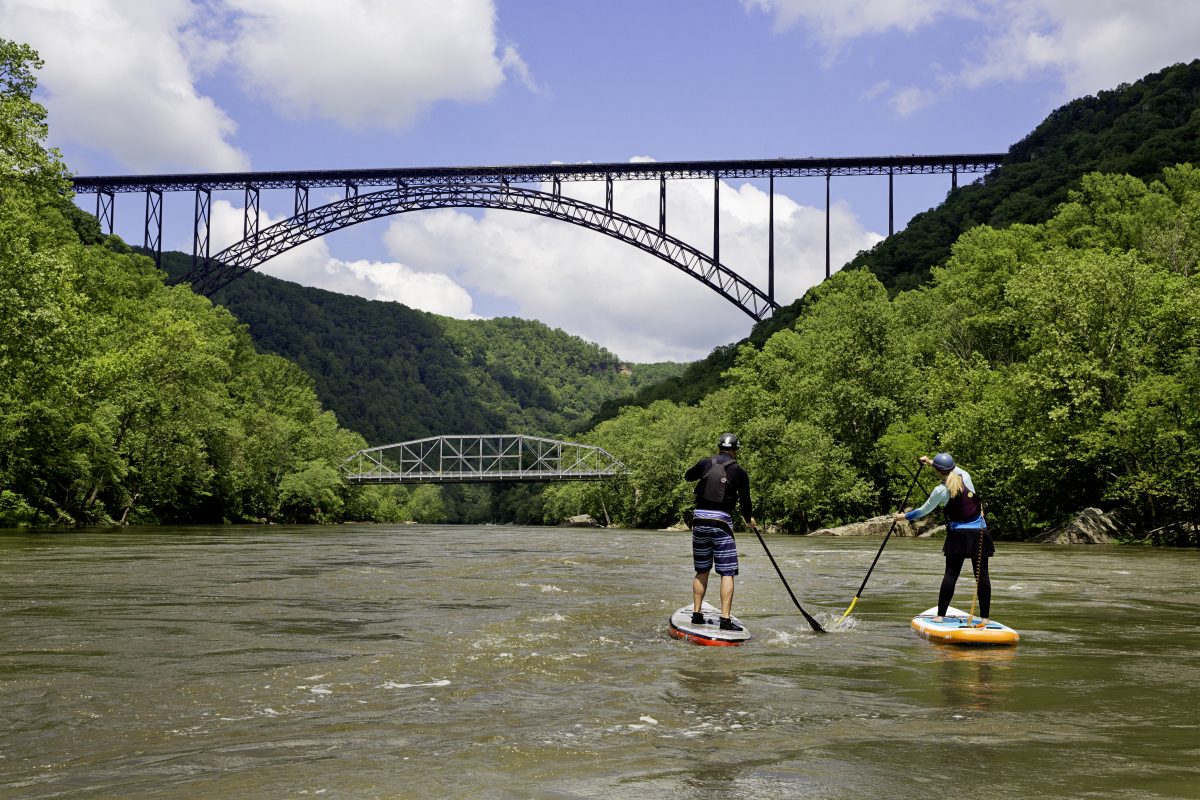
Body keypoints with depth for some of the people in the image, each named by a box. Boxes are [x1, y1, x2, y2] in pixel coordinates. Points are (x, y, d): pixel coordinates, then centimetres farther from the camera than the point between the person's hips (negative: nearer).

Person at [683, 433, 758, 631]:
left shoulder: (705, 463, 5)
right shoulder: (739, 472, -1)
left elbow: (687, 476, 25)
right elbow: (745, 501, 5)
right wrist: (750, 520, 24)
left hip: (700, 519, 4)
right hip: (721, 522, -4)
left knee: (702, 570, 15)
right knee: (727, 573, 0)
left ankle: (696, 614, 18)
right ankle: (725, 619, -7)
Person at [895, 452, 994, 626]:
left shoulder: (941, 490, -9)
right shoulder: (965, 476, 0)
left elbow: (924, 510, 4)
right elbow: (953, 468, 25)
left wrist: (904, 516, 19)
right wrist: (931, 461, 37)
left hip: (958, 535, -3)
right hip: (980, 533, 3)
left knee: (950, 574, 3)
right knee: (982, 574, 3)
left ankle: (940, 615, 3)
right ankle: (985, 617, 5)